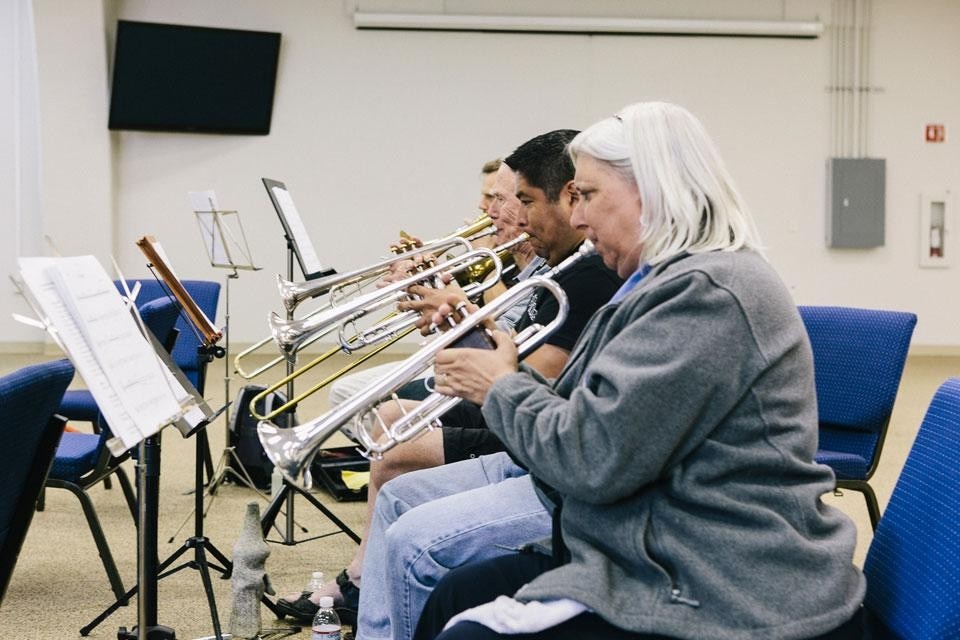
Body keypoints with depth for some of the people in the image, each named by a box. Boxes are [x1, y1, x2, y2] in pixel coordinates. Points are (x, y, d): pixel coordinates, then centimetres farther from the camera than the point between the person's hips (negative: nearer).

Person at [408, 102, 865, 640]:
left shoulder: (706, 292, -20)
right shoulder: (690, 278, 15)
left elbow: (592, 458, -23)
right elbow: (598, 421, 15)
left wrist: (502, 387, -6)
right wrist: (512, 372, 5)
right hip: (677, 561, 11)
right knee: (458, 594, 13)